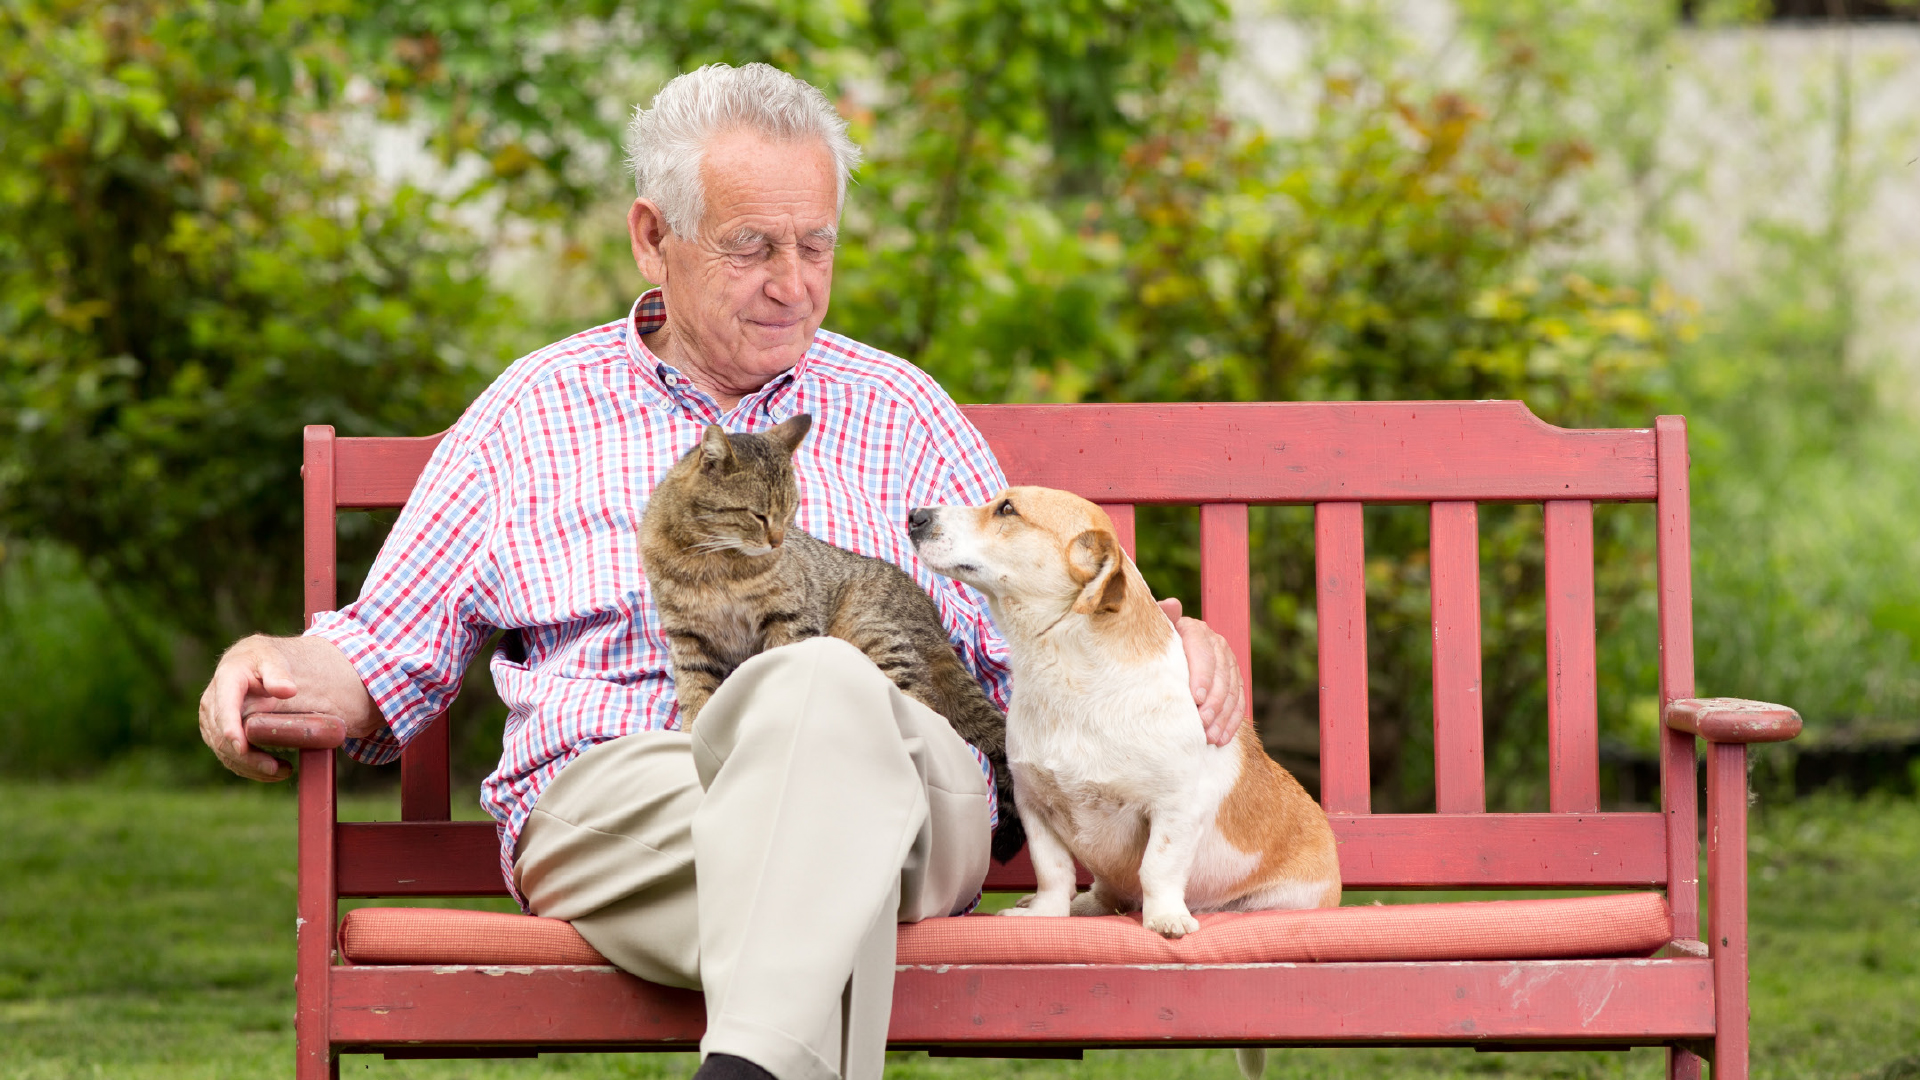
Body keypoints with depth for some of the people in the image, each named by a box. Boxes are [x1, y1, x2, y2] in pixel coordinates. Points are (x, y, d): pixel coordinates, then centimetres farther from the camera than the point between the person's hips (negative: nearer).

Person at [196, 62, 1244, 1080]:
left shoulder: (900, 413, 25)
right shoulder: (533, 411, 22)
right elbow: (390, 648, 21)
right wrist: (283, 667, -1)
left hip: (892, 767, 1)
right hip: (606, 798, 0)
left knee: (822, 686, -39)